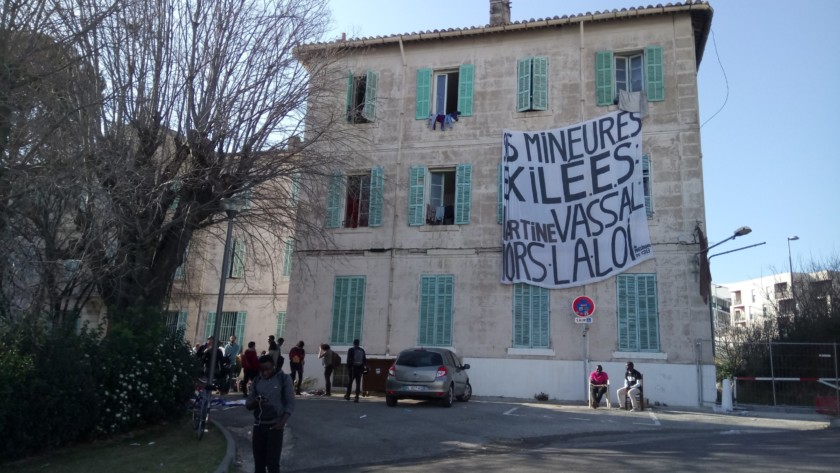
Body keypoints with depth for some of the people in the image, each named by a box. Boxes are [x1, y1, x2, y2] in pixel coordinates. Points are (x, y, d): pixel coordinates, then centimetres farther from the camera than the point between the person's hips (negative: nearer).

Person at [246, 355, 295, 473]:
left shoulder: (284, 378, -4)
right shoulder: (256, 381, 7)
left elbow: (290, 403, -4)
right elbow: (248, 405, 7)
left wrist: (282, 422, -15)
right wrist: (255, 402, -15)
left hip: (275, 426, -4)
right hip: (258, 426, 4)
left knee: (272, 463, -6)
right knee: (259, 463, 8)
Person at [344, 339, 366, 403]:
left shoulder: (351, 350, -3)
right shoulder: (362, 350, 8)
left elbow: (348, 360, -7)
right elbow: (365, 360, 7)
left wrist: (348, 368, -3)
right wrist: (363, 368, 11)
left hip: (353, 368, -2)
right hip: (360, 368, 2)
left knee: (350, 382, 11)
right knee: (358, 383, 1)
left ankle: (348, 396, 14)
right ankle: (357, 397, -4)